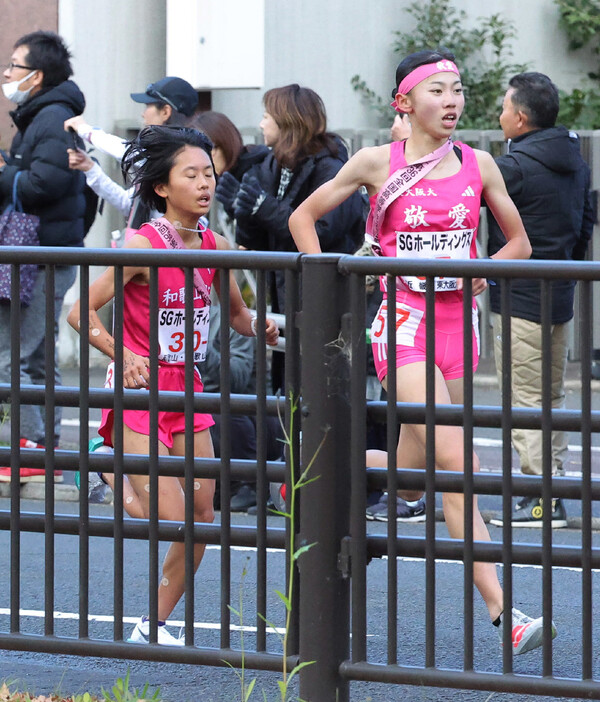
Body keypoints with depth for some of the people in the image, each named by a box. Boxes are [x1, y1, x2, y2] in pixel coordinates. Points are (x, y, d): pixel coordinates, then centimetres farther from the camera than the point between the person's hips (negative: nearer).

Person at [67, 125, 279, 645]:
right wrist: (124, 357, -29)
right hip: (138, 392, -6)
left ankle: (156, 625, 16)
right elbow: (82, 311, -16)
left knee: (202, 520, 4)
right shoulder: (143, 246, -15)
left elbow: (238, 314, 20)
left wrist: (260, 328, -1)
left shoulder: (216, 247, 3)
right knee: (173, 521, -16)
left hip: (187, 392, 7)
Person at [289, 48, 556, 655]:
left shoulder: (478, 165, 7)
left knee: (411, 479, 8)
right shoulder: (377, 162, -1)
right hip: (402, 321, -4)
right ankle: (500, 611, -22)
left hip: (457, 322, 5)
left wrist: (479, 277, -2)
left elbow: (519, 243, 16)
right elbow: (303, 218, 9)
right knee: (455, 460, -18)